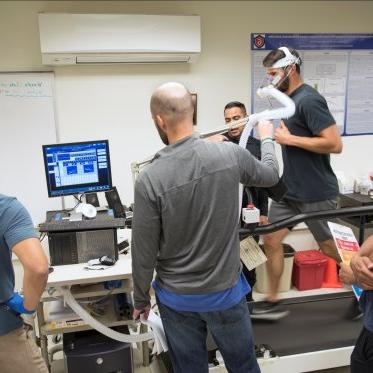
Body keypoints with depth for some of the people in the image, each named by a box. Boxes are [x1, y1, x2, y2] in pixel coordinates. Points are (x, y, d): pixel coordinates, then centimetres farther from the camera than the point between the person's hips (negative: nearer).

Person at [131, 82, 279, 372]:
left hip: (177, 299, -1)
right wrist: (267, 138, 27)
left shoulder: (149, 180, -21)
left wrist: (141, 299, 6)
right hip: (226, 292, 1)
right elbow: (271, 176, 7)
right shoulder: (231, 155, -16)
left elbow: (144, 253, -13)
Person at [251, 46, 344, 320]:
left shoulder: (309, 100, -19)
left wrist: (289, 139, -21)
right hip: (290, 189, 9)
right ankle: (273, 302, 22)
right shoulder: (289, 99, 9)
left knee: (332, 249, 8)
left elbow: (335, 144, -25)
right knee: (271, 239, 8)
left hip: (317, 193, -9)